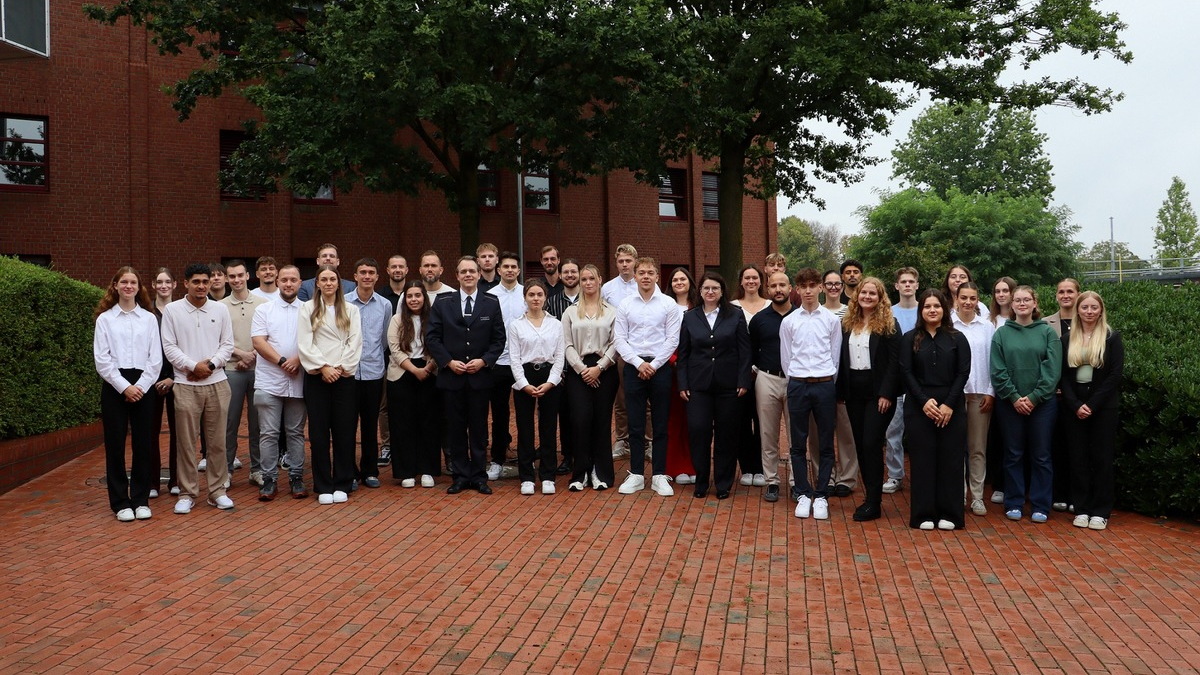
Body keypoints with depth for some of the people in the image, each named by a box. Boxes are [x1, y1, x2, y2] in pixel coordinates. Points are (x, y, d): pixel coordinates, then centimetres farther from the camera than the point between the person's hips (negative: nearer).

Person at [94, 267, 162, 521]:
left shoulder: (149, 318, 7)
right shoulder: (105, 319, 5)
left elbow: (156, 358, 3)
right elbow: (102, 360, -2)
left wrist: (140, 386, -8)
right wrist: (124, 387, -10)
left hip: (143, 386, 1)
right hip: (114, 386, -1)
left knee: (143, 444, 3)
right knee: (115, 444, 2)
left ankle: (141, 500, 14)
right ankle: (120, 502, 11)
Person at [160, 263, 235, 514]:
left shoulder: (220, 309, 7)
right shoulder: (172, 310, 1)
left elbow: (227, 344, 6)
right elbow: (169, 347, -2)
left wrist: (210, 365, -9)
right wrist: (193, 366, -12)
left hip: (217, 382, 2)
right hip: (186, 385, -1)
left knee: (217, 441, 6)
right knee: (186, 443, 3)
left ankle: (217, 491, 16)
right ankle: (187, 494, 14)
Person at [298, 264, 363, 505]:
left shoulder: (350, 310, 11)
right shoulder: (307, 308, 7)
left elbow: (355, 342, 2)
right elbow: (304, 343, -1)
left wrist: (340, 368, -9)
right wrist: (323, 367, -11)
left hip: (344, 376, 1)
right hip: (316, 377, -1)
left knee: (344, 431, 2)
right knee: (319, 432, 1)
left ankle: (342, 484, 12)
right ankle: (323, 486, 10)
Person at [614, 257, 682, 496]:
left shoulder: (669, 304, -1)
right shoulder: (625, 304, 3)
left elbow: (672, 340, -4)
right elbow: (620, 340, 1)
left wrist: (653, 365, -10)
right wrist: (639, 363, -10)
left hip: (660, 366, -1)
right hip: (633, 367, 1)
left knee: (660, 425, 6)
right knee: (635, 425, 6)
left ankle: (659, 476, 14)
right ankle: (636, 475, 15)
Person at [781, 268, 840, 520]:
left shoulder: (831, 320, 1)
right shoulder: (788, 322, 2)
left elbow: (835, 356, 6)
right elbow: (786, 358, 8)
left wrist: (825, 382, 7)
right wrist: (797, 383, 8)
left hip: (824, 386, 0)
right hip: (797, 386, 1)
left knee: (825, 445, 5)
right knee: (798, 444, 6)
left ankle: (821, 495, 15)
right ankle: (803, 494, 16)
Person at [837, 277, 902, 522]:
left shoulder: (889, 324, -4)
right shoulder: (848, 323, 10)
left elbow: (894, 361, -9)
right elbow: (842, 359, 11)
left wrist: (886, 394, -16)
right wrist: (841, 392, 6)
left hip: (877, 392, -5)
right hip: (854, 391, 5)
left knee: (871, 444, -8)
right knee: (860, 444, 8)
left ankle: (874, 503, -2)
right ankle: (870, 495, 18)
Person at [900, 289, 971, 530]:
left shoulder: (957, 339, 6)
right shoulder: (910, 338, 5)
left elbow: (963, 373, 0)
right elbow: (906, 372, -2)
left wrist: (949, 404, -10)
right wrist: (924, 401, -13)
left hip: (951, 408, 1)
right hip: (919, 407, 0)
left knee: (950, 459, 2)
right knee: (922, 459, 2)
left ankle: (948, 514, 11)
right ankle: (924, 514, 8)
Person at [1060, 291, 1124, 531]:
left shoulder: (1112, 338, 1)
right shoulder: (1067, 340, 8)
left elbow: (1115, 374, -7)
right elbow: (1063, 375, 3)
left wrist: (1092, 404, -13)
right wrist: (1075, 405, -11)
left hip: (1104, 407, -2)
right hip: (1074, 407, 2)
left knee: (1102, 458, 2)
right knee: (1078, 457, 4)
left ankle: (1100, 511, 10)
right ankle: (1081, 509, 12)